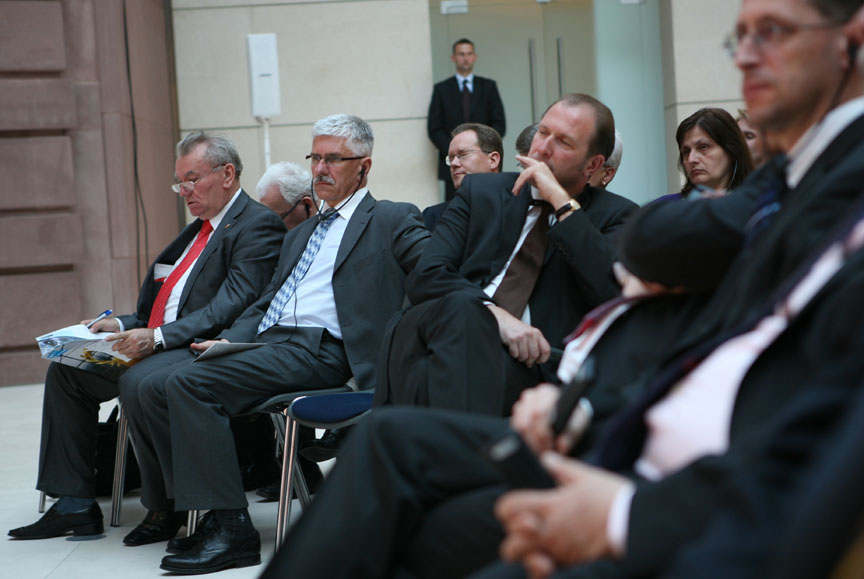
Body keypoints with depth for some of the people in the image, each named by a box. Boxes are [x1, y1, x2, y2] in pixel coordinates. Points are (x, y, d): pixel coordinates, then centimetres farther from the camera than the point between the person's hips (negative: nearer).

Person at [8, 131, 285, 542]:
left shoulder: (257, 225, -8)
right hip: (157, 345, 10)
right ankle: (75, 505, 2)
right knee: (65, 370, 4)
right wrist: (123, 325, 5)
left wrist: (158, 337, -26)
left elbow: (232, 306, -20)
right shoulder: (198, 229, 23)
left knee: (138, 382, -35)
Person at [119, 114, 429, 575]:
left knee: (188, 381, -27)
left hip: (318, 348, -8)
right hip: (266, 342, 8)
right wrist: (229, 341, 7)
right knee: (149, 389, -10)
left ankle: (232, 528, -25)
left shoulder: (392, 220, 7)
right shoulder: (300, 234, 30)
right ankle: (190, 508, -7)